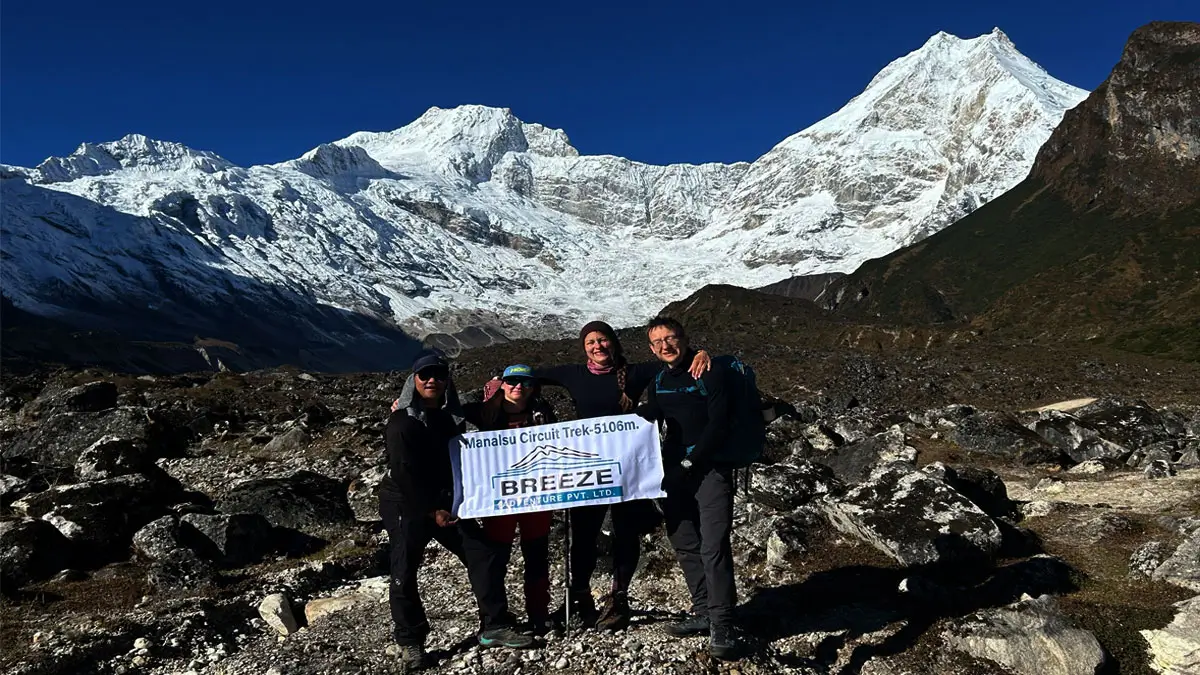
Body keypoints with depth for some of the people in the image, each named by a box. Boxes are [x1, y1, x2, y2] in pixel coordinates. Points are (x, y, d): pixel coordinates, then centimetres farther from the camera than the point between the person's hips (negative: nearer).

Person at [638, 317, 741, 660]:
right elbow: (647, 417, 12)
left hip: (710, 467, -7)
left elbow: (718, 424, -15)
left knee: (713, 546, -12)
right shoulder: (658, 380, 11)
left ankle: (721, 624, -5)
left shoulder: (709, 373, -9)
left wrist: (689, 464, -18)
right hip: (675, 469, 7)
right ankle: (703, 612, 24)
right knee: (683, 542, 11)